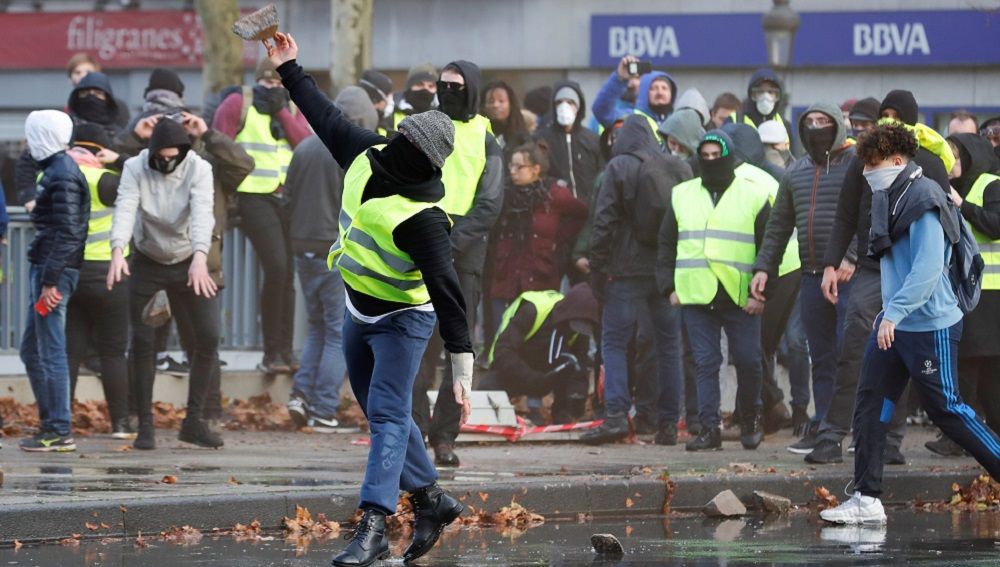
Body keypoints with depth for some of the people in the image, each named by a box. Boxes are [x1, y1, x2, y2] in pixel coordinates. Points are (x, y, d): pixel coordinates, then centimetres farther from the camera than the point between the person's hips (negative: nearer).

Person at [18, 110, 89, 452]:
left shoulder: (62, 176, -15)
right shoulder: (55, 170, 16)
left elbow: (67, 232, -21)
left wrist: (50, 281, -22)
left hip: (53, 270, -11)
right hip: (44, 269, 11)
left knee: (50, 352, -7)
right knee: (31, 350, 16)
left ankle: (60, 431, -4)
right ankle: (50, 424, 21)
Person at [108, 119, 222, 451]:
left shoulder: (198, 169, -18)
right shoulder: (135, 169, -16)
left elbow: (202, 212, -34)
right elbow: (125, 210, -30)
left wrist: (200, 257, -51)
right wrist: (117, 252, -49)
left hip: (189, 263, 0)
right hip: (147, 264, 0)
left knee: (209, 337, -6)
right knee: (142, 343, -5)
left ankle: (194, 421, 5)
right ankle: (145, 425, 3)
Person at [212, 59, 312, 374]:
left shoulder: (292, 110, 15)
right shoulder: (238, 104, 1)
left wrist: (281, 111, -7)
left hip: (290, 198, 5)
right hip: (255, 196, -5)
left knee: (287, 274, 6)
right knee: (276, 267, -18)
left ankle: (285, 352, 13)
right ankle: (271, 353, -12)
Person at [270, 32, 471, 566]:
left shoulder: (423, 216, -31)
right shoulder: (368, 154, -10)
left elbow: (447, 291, -32)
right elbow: (328, 119, 10)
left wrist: (462, 367, -34)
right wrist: (290, 71, 16)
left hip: (402, 320, -9)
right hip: (358, 312, 9)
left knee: (388, 416, -15)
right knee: (382, 413, 16)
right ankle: (430, 498, 29)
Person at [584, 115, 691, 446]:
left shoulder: (619, 168, -5)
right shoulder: (679, 169, 7)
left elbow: (604, 222, -7)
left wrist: (596, 267, -2)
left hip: (627, 270, -4)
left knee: (614, 341, 1)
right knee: (668, 344, 8)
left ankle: (616, 415, -13)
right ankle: (668, 423, 6)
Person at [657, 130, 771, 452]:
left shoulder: (754, 196, 5)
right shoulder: (682, 196, 14)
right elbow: (666, 245, 16)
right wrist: (669, 287, 4)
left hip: (741, 299, -2)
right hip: (696, 295, 2)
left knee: (748, 362, 2)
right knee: (705, 364, -2)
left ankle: (751, 419, 22)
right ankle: (709, 428, -1)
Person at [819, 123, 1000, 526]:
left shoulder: (924, 202, -17)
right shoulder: (891, 200, 12)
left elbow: (927, 269, -25)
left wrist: (895, 312, -30)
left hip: (930, 326, -9)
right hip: (893, 323, 9)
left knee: (946, 409, -2)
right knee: (870, 403, 2)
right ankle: (867, 499, 3)